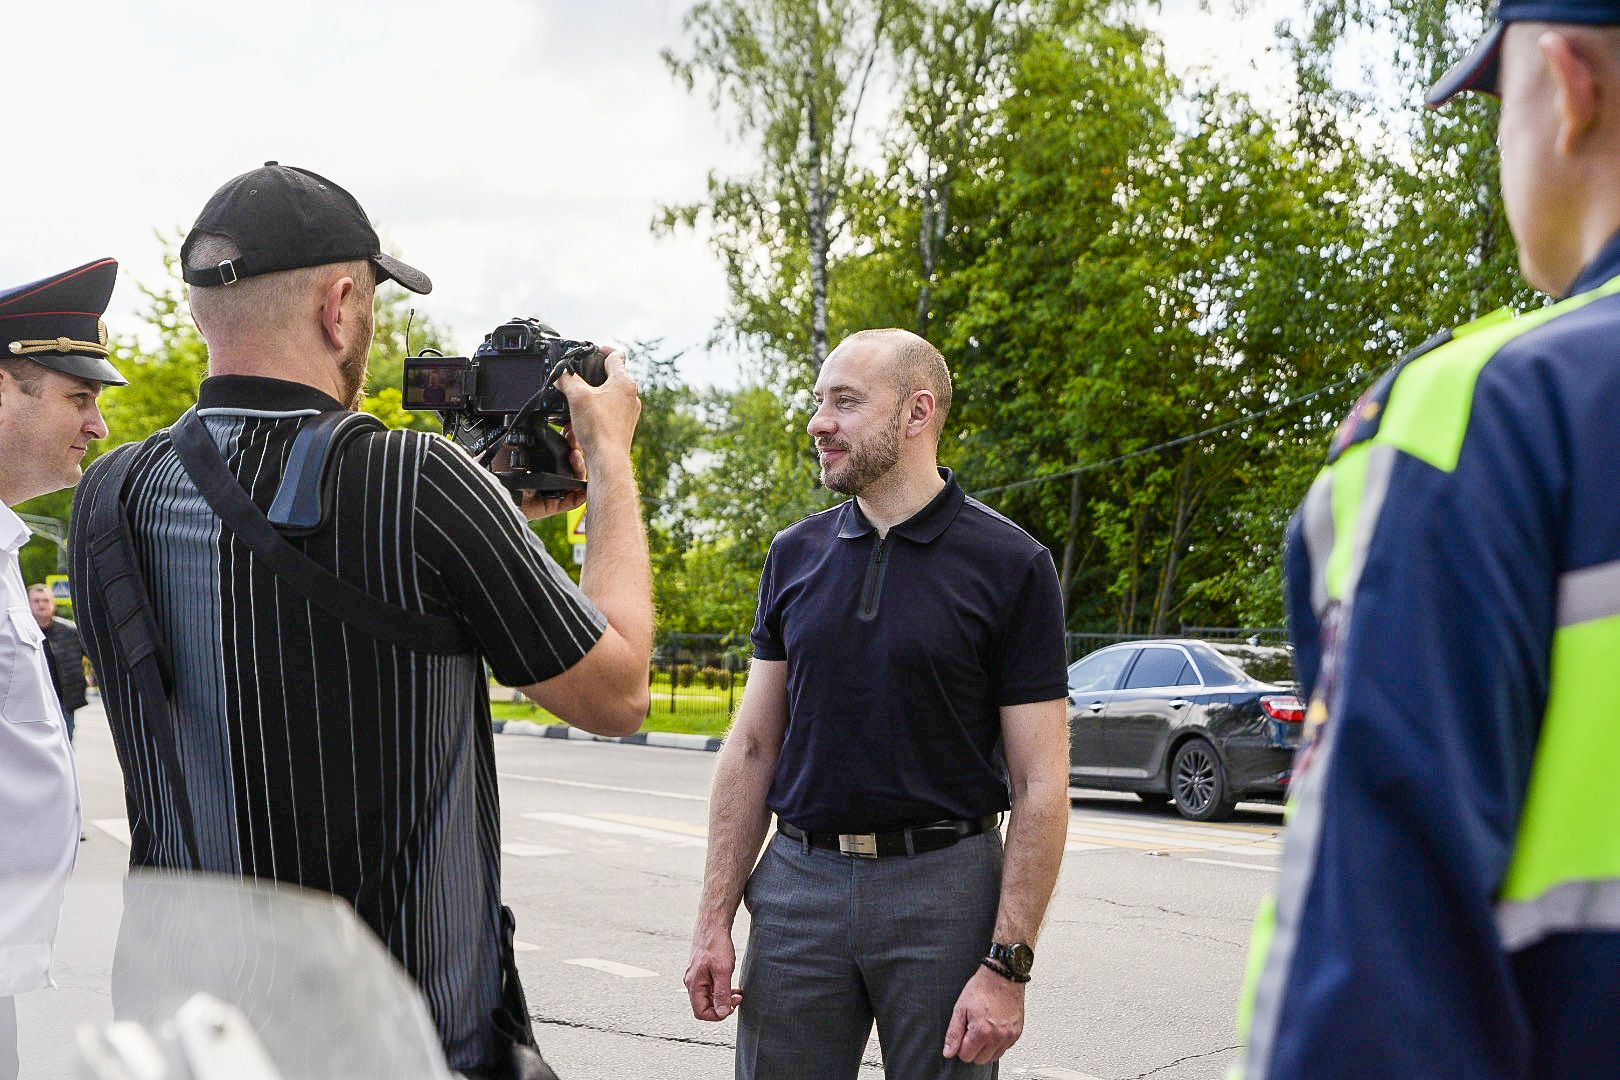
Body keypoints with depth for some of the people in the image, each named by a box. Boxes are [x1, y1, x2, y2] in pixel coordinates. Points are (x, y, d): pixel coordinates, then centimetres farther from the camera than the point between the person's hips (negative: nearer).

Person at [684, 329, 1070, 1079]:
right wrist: (714, 920, 3)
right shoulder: (795, 555, 6)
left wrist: (1007, 966, -13)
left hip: (943, 884, -3)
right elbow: (752, 748, 9)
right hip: (799, 881, 3)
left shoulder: (1011, 565, -6)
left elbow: (1040, 784, -8)